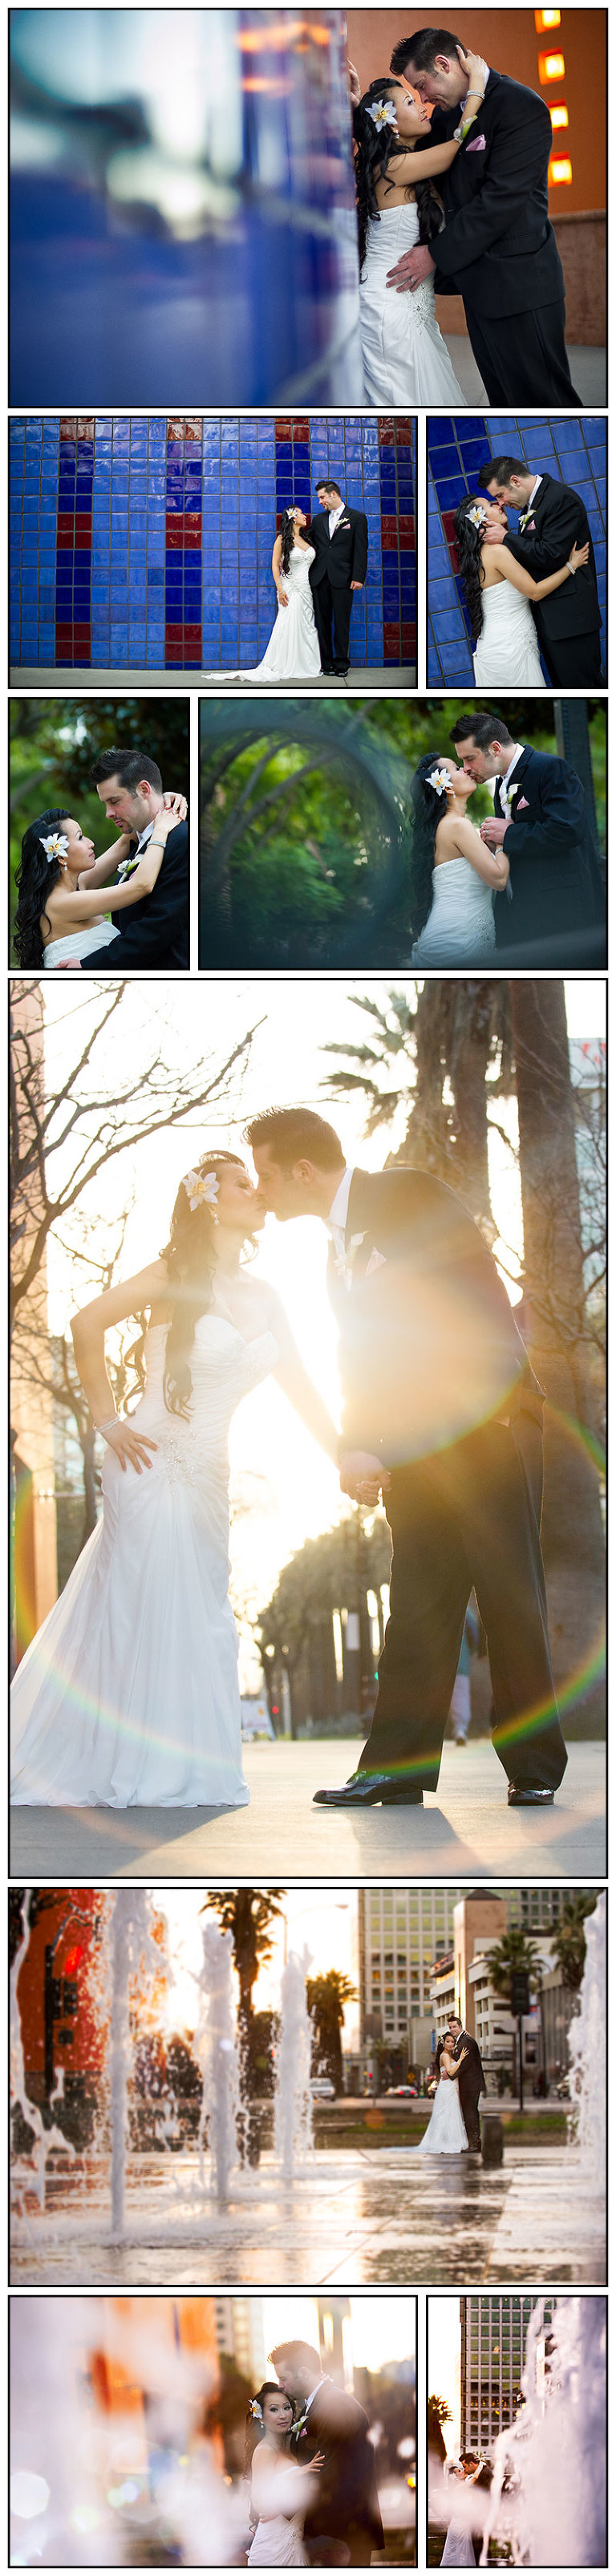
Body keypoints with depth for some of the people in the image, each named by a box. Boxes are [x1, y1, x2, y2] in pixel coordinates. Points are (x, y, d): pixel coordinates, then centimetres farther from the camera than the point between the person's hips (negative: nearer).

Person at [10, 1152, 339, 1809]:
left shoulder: (262, 1299, 12)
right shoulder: (177, 1274, -6)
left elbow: (300, 1388, 15)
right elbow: (87, 1324, -12)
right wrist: (107, 1422, -11)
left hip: (206, 1477, 6)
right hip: (153, 1463, -6)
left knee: (201, 1619, 5)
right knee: (145, 1611, -8)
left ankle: (185, 1774, 10)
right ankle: (134, 1771, -2)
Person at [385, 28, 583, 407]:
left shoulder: (521, 107, -14)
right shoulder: (447, 112, 12)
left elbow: (501, 199, -19)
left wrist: (437, 255, -15)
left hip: (519, 284, -8)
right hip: (478, 283, 8)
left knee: (544, 398, -6)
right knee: (504, 399, 11)